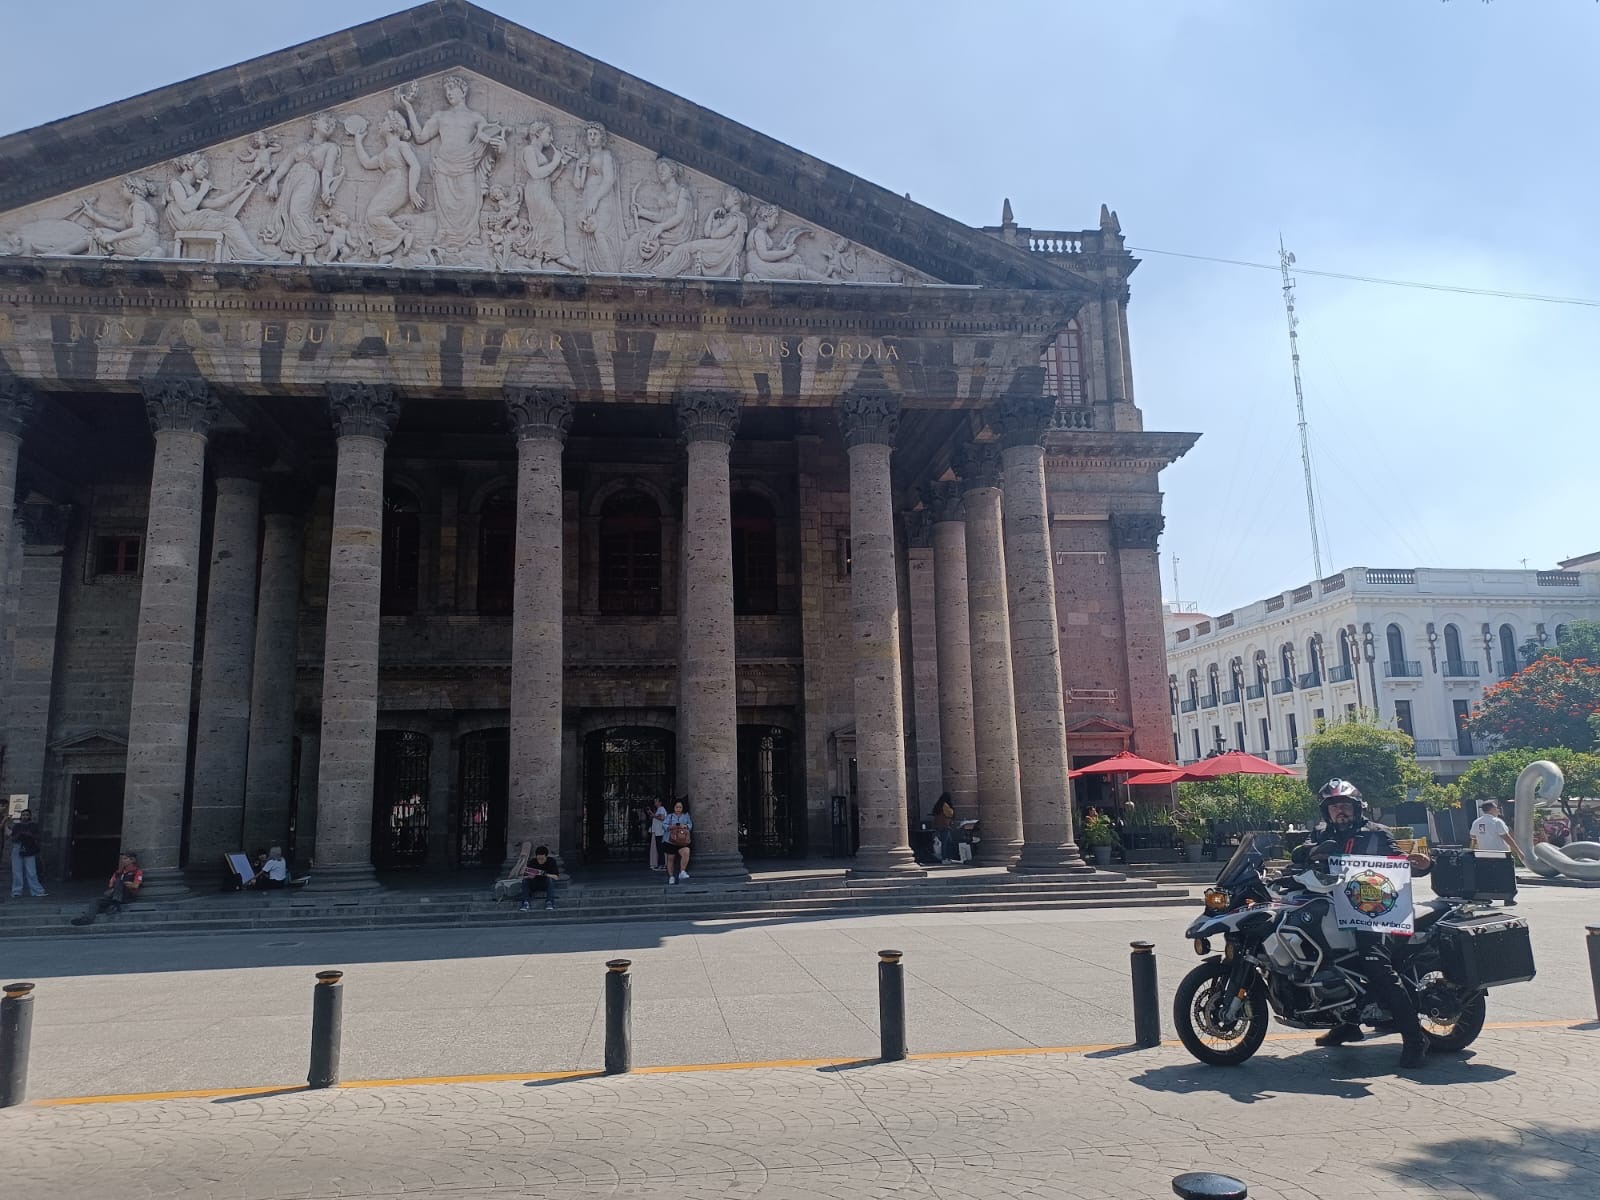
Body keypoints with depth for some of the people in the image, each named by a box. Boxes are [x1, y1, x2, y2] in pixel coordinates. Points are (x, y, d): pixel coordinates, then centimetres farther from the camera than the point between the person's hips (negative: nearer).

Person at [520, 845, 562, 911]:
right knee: (525, 880, -27)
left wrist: (545, 875, -32)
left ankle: (549, 902, -37)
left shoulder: (551, 861, -10)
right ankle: (526, 903, -34)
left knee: (550, 879, -34)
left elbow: (556, 877, -17)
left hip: (546, 884, -1)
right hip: (534, 885, 2)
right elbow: (524, 877, -8)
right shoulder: (532, 862, -6)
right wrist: (529, 877, -32)